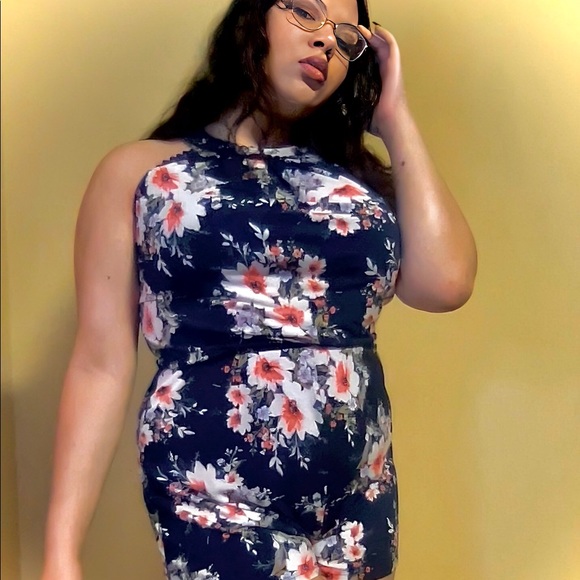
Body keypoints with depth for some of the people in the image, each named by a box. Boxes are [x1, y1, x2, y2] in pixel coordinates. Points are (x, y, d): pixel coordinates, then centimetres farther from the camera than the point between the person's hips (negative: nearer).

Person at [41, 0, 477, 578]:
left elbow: (444, 283, -7)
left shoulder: (357, 174, 11)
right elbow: (101, 365, -2)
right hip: (214, 505, -4)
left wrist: (394, 118, 2)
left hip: (360, 502, 4)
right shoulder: (137, 170, 3)